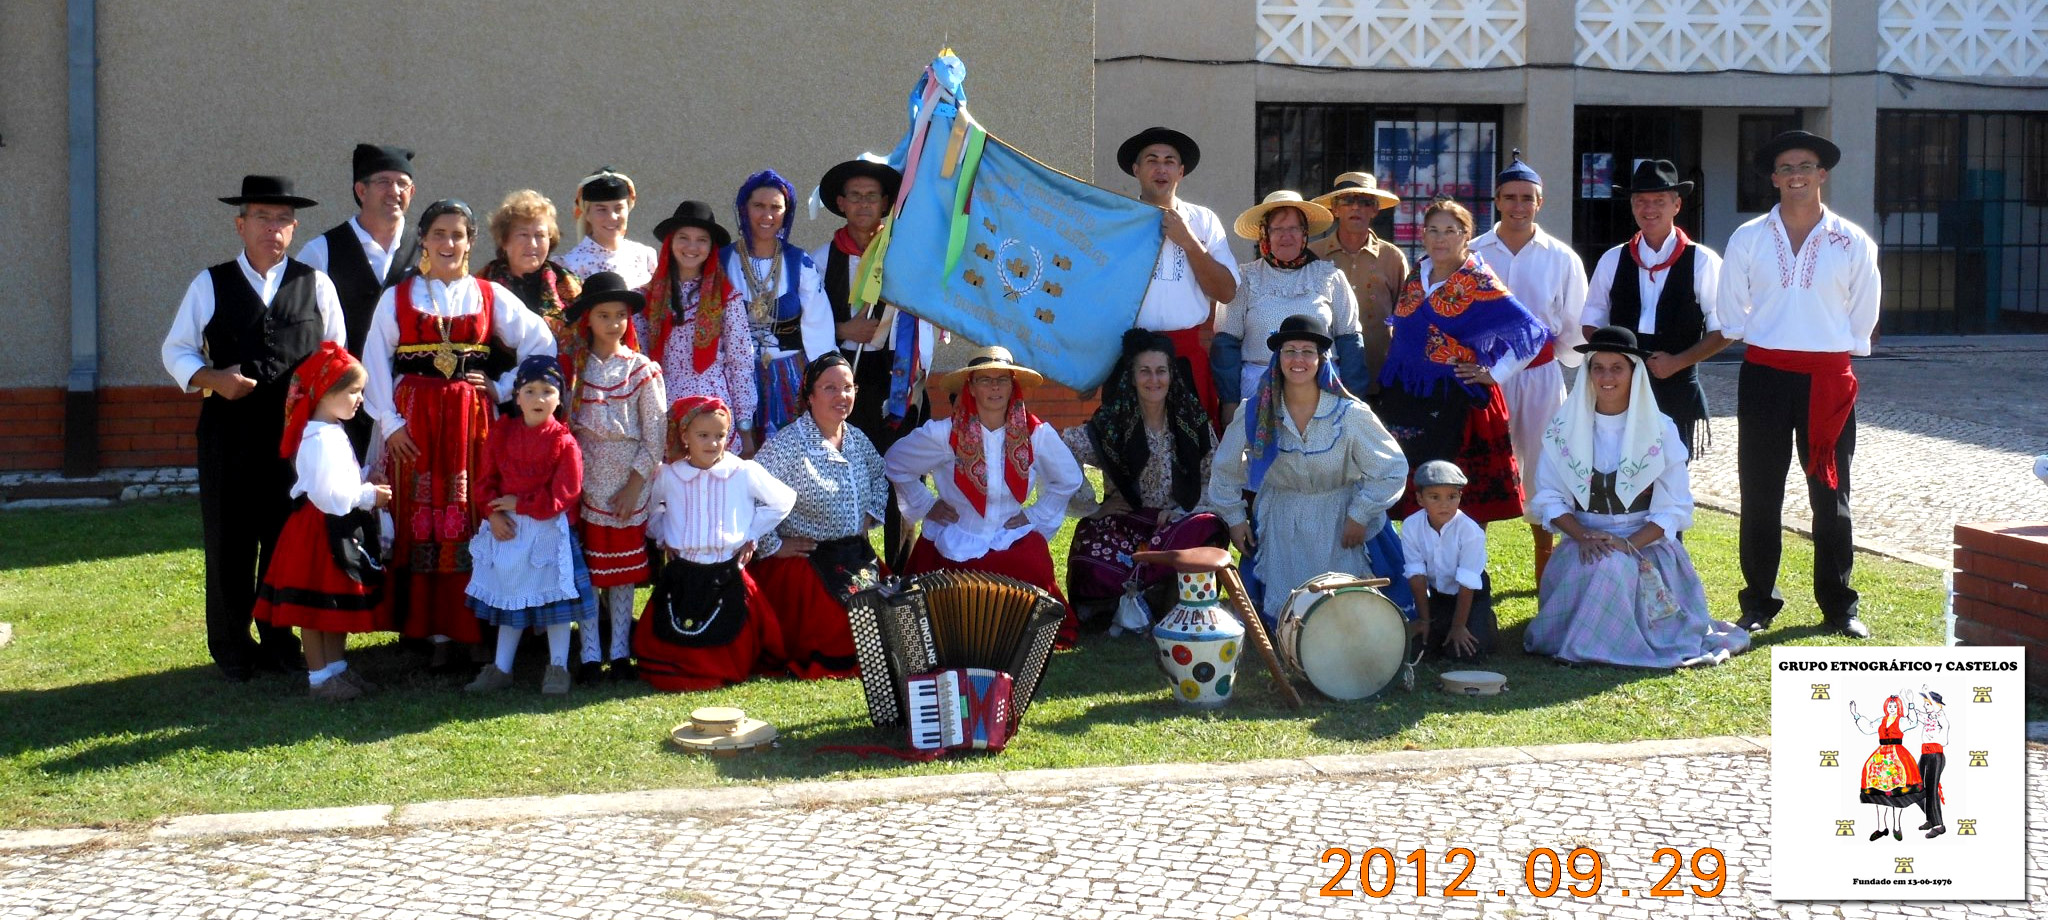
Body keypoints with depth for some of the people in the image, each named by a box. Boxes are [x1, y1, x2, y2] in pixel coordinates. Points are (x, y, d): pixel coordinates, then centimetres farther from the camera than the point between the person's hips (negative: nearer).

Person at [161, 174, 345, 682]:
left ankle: (279, 641, 19)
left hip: (299, 430, 1)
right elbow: (176, 350, 8)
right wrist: (212, 379, -10)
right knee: (228, 541, 3)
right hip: (229, 430, -1)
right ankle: (231, 647, 15)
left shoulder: (316, 284, 8)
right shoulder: (210, 285, 6)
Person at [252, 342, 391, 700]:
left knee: (340, 603, 16)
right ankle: (319, 677, 7)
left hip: (342, 530, 10)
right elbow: (327, 494, -26)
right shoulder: (319, 439, -21)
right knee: (316, 606, 0)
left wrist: (367, 487, 5)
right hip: (319, 531, -10)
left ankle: (337, 667, 26)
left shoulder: (333, 433, 13)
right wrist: (368, 496, -18)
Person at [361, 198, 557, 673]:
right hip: (414, 421, 0)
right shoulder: (397, 298, 6)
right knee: (418, 521, 1)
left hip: (470, 421, 0)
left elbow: (541, 344, 9)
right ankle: (422, 625, 6)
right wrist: (389, 421, -5)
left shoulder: (489, 296, 7)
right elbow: (375, 363, 3)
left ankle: (455, 629, 3)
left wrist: (503, 389, 3)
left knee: (467, 521, -1)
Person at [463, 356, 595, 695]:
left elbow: (563, 495, -15)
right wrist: (495, 513, -13)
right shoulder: (502, 433, 2)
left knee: (555, 598, 5)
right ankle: (501, 668, 25)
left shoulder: (563, 442, -11)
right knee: (510, 598, 15)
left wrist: (519, 504, -15)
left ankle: (557, 668, 18)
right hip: (508, 528, 4)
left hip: (549, 530, -4)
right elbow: (486, 479, 3)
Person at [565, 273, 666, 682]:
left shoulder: (642, 370, -1)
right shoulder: (574, 368, 3)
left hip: (628, 485, -1)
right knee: (585, 569, 1)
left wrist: (635, 484, -8)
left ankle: (620, 652, 14)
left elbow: (656, 432, -2)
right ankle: (590, 653, 7)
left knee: (623, 571, 5)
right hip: (584, 483, 1)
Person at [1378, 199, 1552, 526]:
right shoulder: (1417, 274, 11)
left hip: (1455, 400, -5)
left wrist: (1494, 374, -9)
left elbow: (1530, 333, -11)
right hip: (1406, 398, 5)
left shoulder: (1479, 283, -6)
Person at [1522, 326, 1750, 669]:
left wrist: (1629, 543, -18)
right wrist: (1583, 535, -16)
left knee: (1617, 566, -33)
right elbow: (1548, 497, 2)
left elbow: (1676, 506, -3)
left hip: (1646, 543, -1)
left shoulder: (1659, 429, 1)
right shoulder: (1564, 428, 5)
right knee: (1590, 567, -32)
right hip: (1584, 543, 1)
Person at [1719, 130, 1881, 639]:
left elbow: (1863, 315, 10)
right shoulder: (1748, 238, 3)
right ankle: (1758, 602, 12)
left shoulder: (1853, 243, 2)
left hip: (1828, 379, 0)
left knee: (1831, 495, 5)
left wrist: (1835, 350, 10)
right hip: (1764, 374, 0)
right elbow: (1732, 311, 11)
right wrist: (1763, 340, 9)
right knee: (1760, 495, 3)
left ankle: (1838, 605, 13)